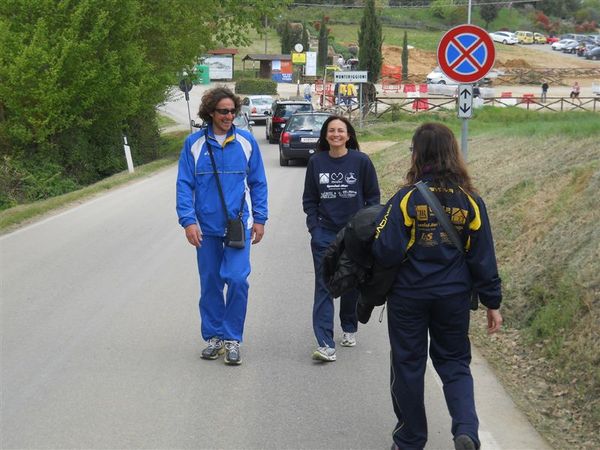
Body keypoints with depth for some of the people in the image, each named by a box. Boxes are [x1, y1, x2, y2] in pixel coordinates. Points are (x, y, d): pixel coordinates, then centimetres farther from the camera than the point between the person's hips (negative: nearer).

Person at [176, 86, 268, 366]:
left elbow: (258, 183, 8)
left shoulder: (246, 142, 2)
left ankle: (232, 338, 2)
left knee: (237, 280, -12)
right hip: (206, 227, 1)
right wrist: (188, 221, -8)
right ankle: (213, 337, 22)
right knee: (210, 284, 9)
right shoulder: (194, 144, 0)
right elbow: (184, 185, 0)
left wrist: (259, 219, 4)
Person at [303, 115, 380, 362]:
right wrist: (314, 228, -1)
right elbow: (309, 199, 9)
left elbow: (372, 197, 2)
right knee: (324, 286, -8)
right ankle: (326, 344, -13)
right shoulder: (316, 162, 2)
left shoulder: (361, 161, -4)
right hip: (324, 233, 0)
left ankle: (349, 329, 35)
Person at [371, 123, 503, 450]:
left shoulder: (407, 198, -14)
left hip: (409, 296, -2)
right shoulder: (470, 201, -4)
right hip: (454, 297, 2)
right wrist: (492, 302, 7)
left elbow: (386, 252, -17)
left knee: (408, 365, 13)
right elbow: (483, 257, -1)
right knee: (454, 362, 15)